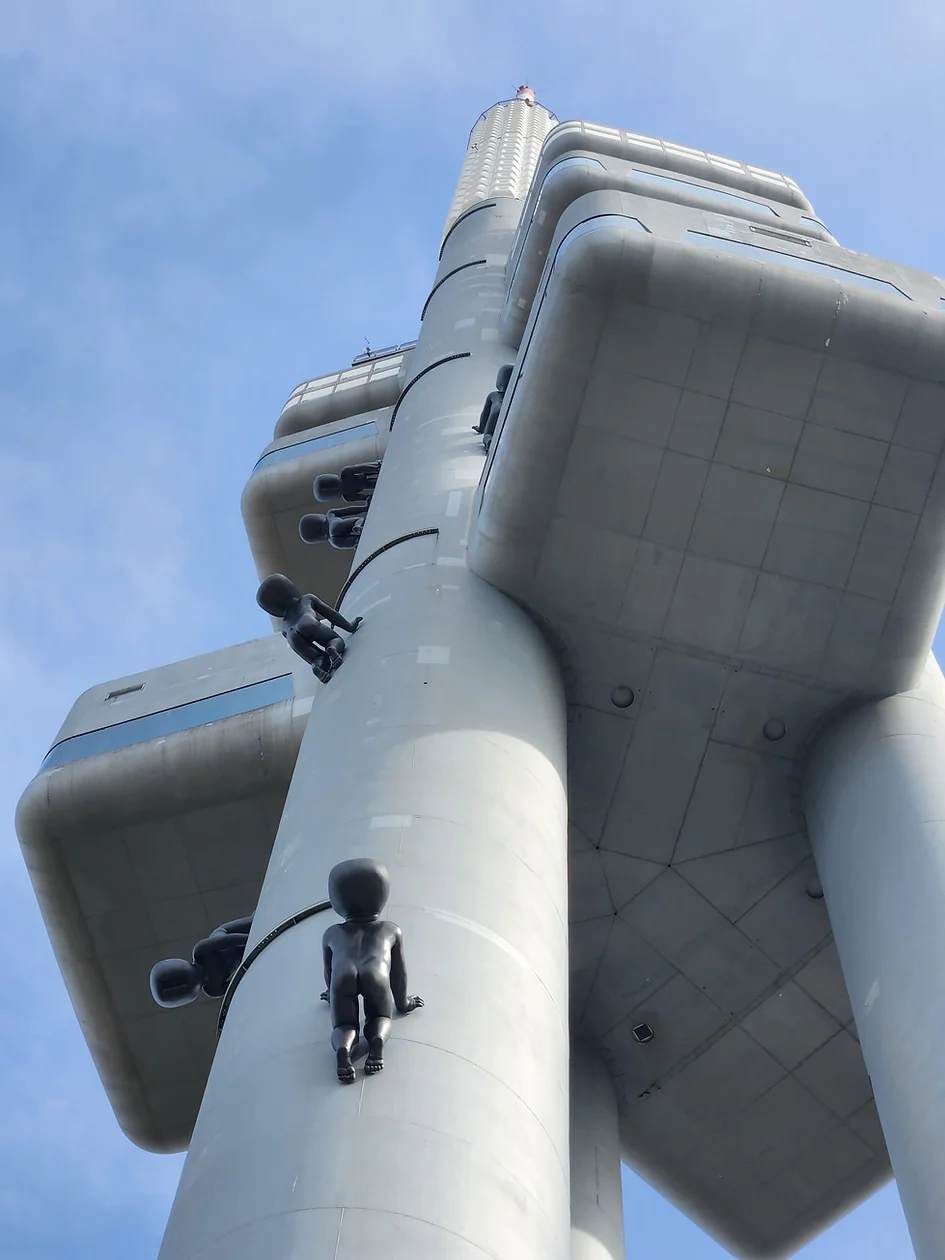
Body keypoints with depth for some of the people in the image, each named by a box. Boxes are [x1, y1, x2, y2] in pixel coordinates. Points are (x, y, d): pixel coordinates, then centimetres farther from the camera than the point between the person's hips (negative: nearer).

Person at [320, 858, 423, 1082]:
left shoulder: (332, 933, 39)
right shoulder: (392, 930, 38)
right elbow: (399, 972, 42)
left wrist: (333, 995, 70)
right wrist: (403, 1003, 58)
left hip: (344, 975, 0)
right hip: (375, 974, 0)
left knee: (344, 1027, 11)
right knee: (380, 1019, 21)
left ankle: (342, 1049, -25)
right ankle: (377, 1040, -15)